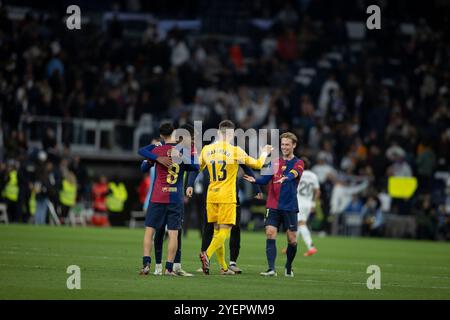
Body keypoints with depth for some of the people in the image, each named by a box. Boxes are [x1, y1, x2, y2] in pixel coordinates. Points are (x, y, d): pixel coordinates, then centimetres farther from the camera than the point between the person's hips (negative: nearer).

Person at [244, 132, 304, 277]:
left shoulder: (298, 163, 0)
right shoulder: (274, 161, 10)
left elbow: (293, 174, -22)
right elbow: (265, 179, 4)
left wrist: (285, 178, -44)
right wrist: (255, 180, -18)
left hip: (290, 207, -2)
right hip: (273, 206, 2)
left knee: (292, 239, 1)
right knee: (270, 234, -13)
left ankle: (288, 268, 23)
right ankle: (271, 269, -17)